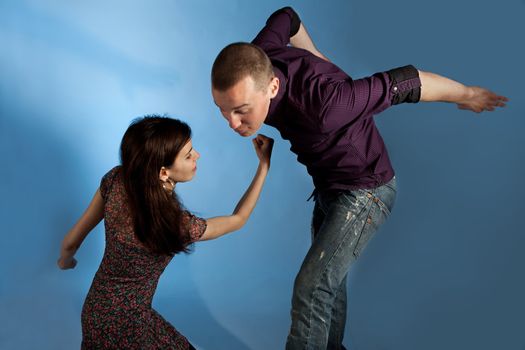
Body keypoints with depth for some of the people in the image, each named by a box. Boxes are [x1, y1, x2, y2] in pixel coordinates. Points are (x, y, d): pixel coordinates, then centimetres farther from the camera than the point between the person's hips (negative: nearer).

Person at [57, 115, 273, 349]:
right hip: (126, 330, -6)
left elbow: (70, 242, -2)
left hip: (94, 311, 6)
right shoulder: (177, 226, -30)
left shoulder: (115, 180, -18)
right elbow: (238, 220, -8)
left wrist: (65, 260, 21)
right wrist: (264, 165, -5)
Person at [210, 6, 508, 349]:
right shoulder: (253, 62, -19)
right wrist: (315, 56, 21)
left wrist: (466, 95, -9)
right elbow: (285, 17, 3)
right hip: (329, 187, 8)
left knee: (311, 288, -17)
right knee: (328, 278, 22)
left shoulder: (321, 103, -41)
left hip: (365, 190, -8)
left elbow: (402, 83, -27)